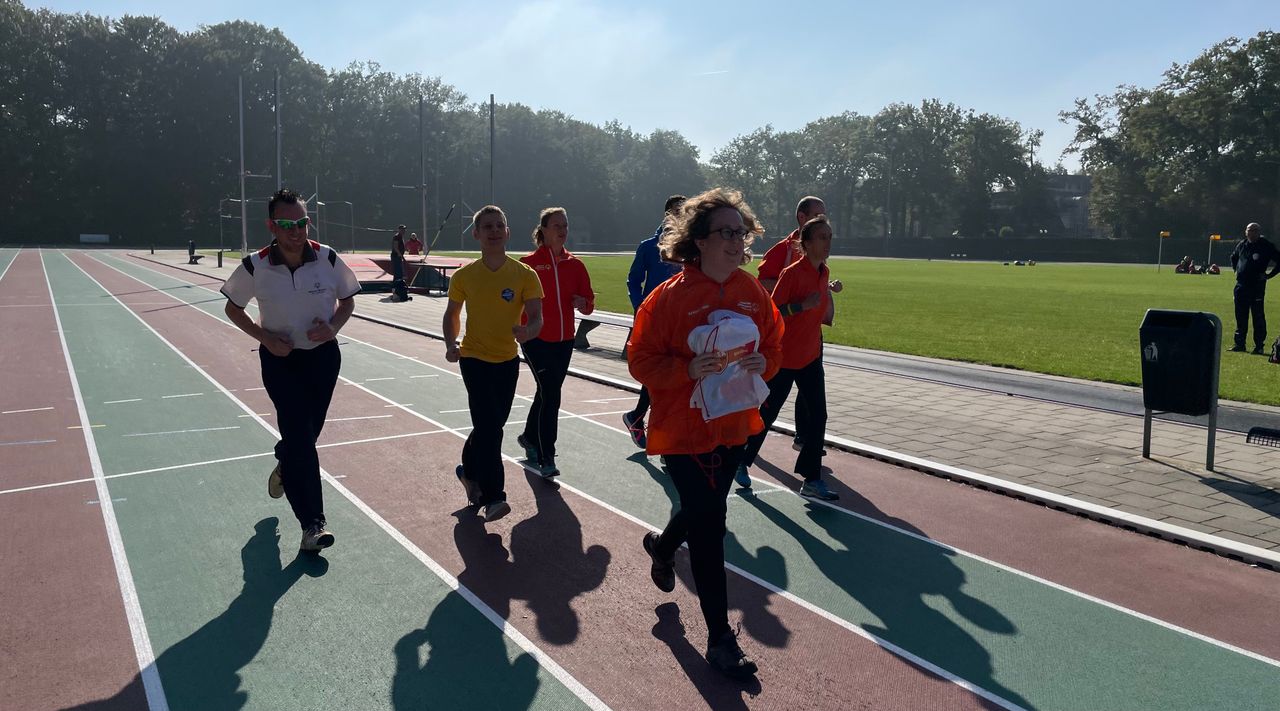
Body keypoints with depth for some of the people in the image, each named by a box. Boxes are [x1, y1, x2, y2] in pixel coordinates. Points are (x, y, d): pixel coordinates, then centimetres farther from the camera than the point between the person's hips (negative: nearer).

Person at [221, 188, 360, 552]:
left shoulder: (329, 259, -11)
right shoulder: (255, 266, -14)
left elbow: (347, 300, 5)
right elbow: (233, 308, 2)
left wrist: (333, 327, -15)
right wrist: (265, 337, -12)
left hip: (323, 355, 2)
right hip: (280, 358, -2)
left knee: (308, 432, 15)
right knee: (300, 435, -11)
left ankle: (284, 468, 52)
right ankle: (313, 523, -5)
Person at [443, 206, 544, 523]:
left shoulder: (525, 275, -8)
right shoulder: (464, 276, -5)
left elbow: (536, 318, -10)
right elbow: (452, 314, 8)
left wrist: (527, 331, -33)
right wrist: (451, 344, -9)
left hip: (508, 360, 2)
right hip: (474, 358, -2)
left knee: (490, 425, 15)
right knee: (489, 426, -13)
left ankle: (469, 471, 42)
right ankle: (492, 497, -4)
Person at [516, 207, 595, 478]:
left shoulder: (575, 264, 6)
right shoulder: (529, 263, -7)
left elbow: (589, 300, 9)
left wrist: (584, 304, -12)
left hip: (564, 340, 5)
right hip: (536, 339, -5)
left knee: (548, 392, 18)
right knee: (551, 395, -12)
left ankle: (529, 436, 42)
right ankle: (546, 458, -4)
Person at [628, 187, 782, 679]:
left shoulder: (753, 292, -1)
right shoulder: (670, 296, -16)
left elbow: (773, 347, 10)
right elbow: (641, 361, -12)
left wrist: (762, 364, -12)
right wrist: (688, 370, -28)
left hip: (734, 427, 6)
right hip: (684, 429, -6)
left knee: (705, 512, 23)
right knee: (710, 527, -3)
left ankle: (662, 544, 59)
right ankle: (720, 638, 13)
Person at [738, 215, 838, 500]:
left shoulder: (823, 273, 7)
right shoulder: (791, 273, -16)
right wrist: (803, 305, -27)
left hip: (810, 357, 7)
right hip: (784, 358, -6)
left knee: (818, 415, 0)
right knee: (767, 414, 6)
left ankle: (811, 479, 7)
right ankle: (741, 461, 28)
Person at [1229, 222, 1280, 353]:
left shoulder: (1266, 246, -5)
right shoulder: (1242, 244, 10)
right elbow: (1233, 257, 30)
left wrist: (1269, 275, -7)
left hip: (1257, 285, -5)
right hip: (1241, 285, 5)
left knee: (1258, 316, -2)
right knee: (1240, 316, 9)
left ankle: (1259, 346, 4)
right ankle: (1239, 344, 17)